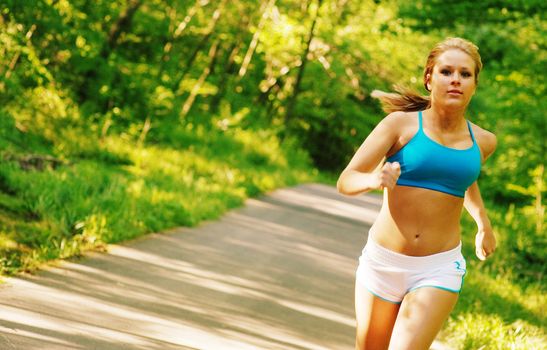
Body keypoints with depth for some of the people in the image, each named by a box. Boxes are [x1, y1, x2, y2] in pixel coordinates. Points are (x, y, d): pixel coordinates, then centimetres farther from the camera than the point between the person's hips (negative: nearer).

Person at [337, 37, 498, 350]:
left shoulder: (482, 141, 3)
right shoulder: (401, 124, -7)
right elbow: (346, 181, -13)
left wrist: (484, 223, 28)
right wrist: (373, 179, -33)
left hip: (439, 268, 1)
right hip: (383, 261, 0)